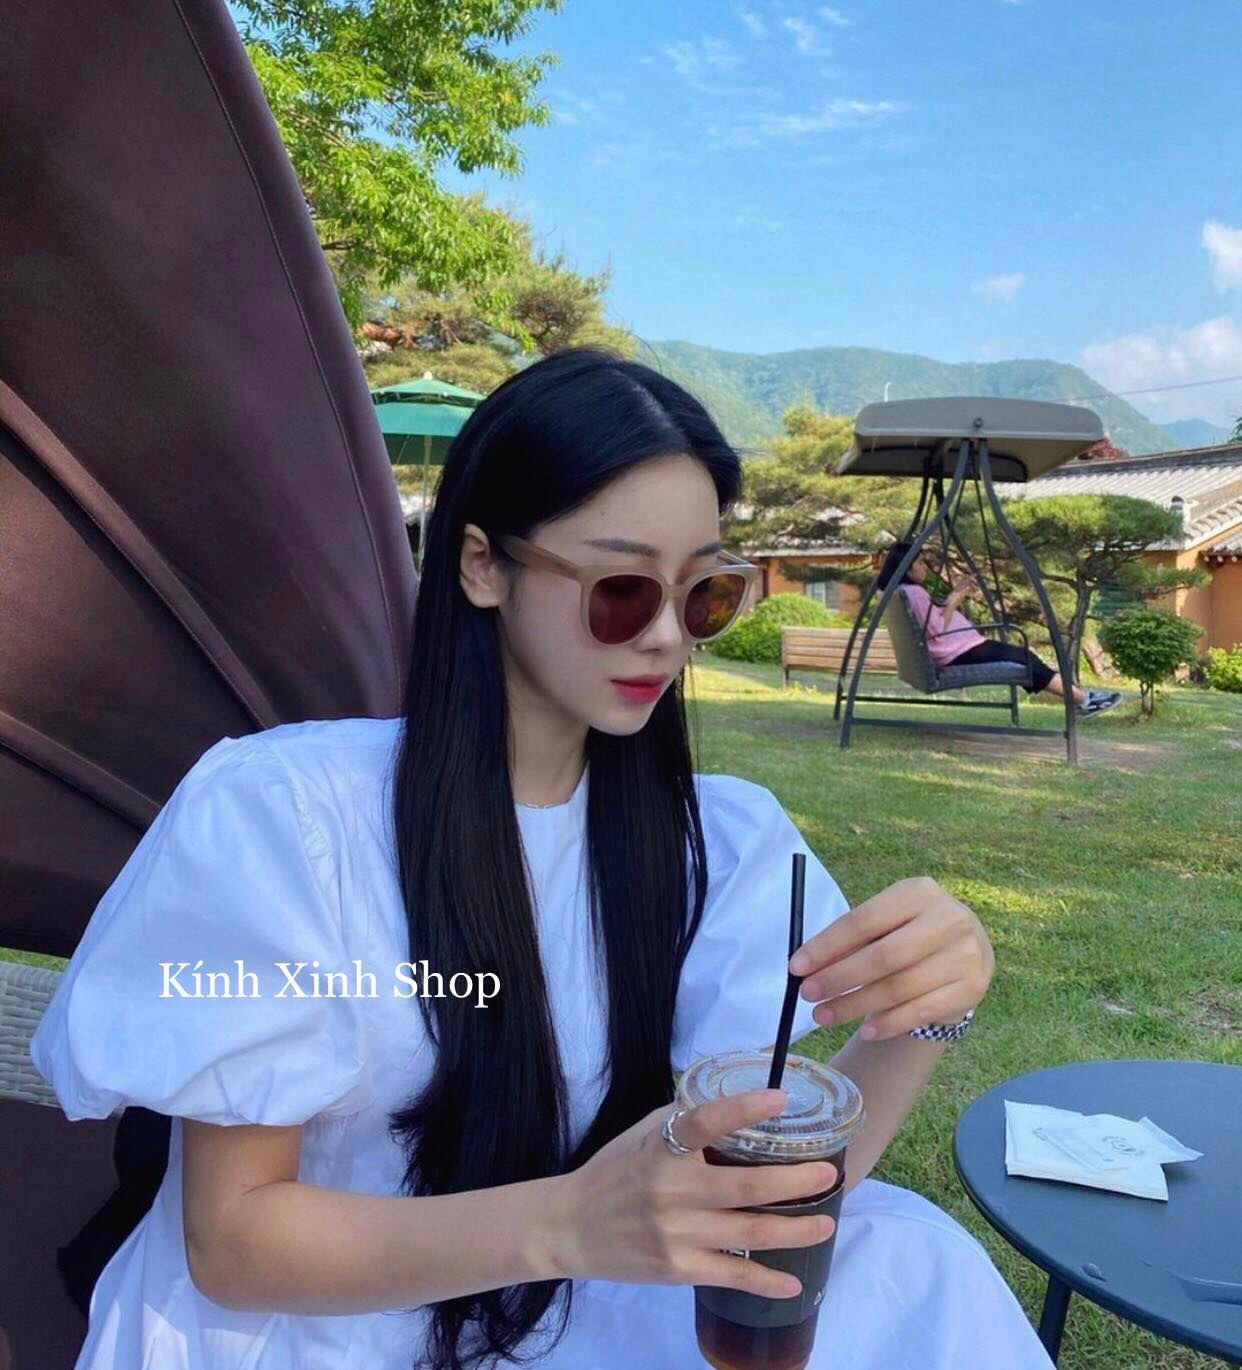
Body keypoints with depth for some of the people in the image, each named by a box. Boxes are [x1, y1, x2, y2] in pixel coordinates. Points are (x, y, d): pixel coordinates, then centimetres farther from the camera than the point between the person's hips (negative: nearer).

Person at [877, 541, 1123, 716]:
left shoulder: (908, 591, 15)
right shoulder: (913, 592, -17)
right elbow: (937, 631, -22)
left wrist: (955, 595, 7)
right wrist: (953, 602, -13)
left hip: (958, 650, 10)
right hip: (958, 654, -10)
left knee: (1021, 653, 11)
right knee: (1022, 657, -5)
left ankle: (1079, 696, 13)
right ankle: (1084, 699, 4)